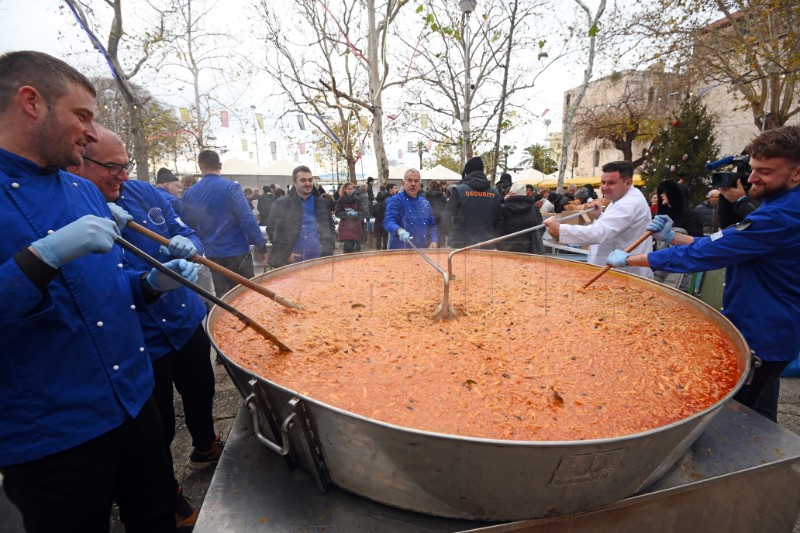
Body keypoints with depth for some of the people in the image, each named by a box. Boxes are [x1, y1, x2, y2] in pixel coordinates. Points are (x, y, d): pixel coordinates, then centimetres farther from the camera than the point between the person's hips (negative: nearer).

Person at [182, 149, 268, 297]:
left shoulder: (189, 194, 4)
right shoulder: (231, 187, -10)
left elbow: (188, 226, 9)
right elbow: (247, 219, -17)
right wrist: (261, 246, -12)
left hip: (213, 255, 4)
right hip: (237, 252, -4)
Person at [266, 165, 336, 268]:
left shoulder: (322, 203, 12)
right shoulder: (281, 204, 2)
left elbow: (331, 229, 18)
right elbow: (272, 230, 1)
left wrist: (329, 250, 3)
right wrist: (286, 254, -8)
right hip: (290, 263, -3)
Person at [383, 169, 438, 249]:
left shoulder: (425, 203, 11)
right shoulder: (395, 200, -7)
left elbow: (431, 226, 17)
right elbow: (389, 221, -23)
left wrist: (434, 241, -1)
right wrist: (400, 230, -44)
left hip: (423, 250, 6)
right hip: (400, 250, -5)